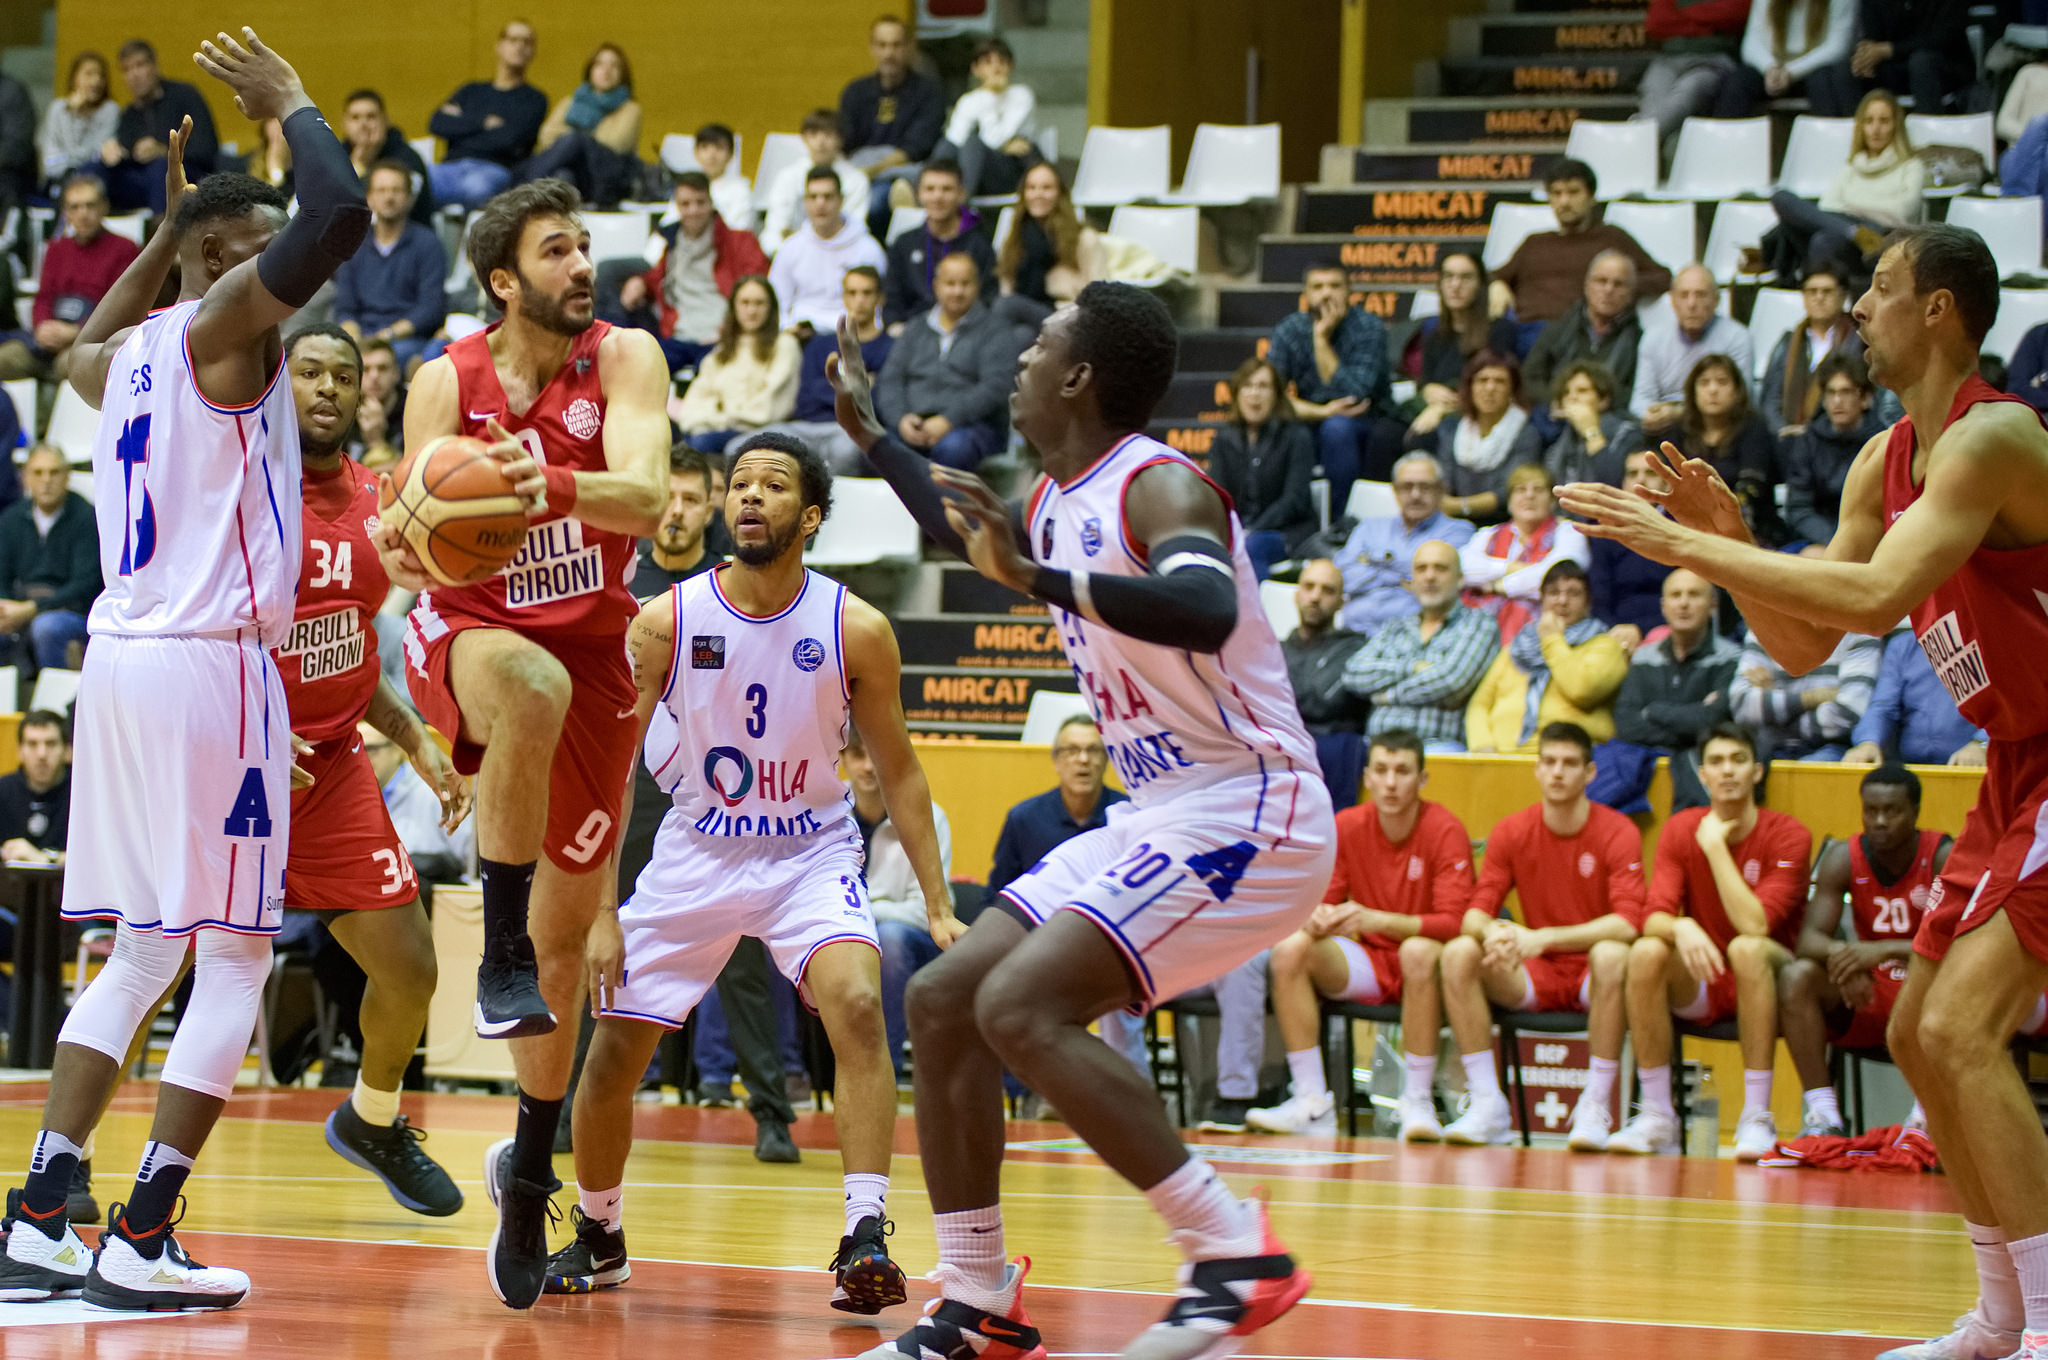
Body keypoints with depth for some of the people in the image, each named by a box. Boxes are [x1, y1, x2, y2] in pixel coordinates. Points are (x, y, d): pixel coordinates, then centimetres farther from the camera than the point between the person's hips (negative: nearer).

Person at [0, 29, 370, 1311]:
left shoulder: (124, 357, 16)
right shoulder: (223, 321, -7)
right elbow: (341, 217, -21)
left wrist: (170, 227, 40)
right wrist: (293, 108, -4)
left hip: (122, 659, 8)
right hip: (209, 662, -8)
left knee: (143, 950, 14)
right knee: (236, 956, -2)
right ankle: (142, 1239, -6)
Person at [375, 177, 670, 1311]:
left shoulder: (624, 360, -10)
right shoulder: (447, 383, -10)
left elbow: (643, 500, -26)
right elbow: (422, 550, -13)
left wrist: (554, 483, -47)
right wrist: (401, 550, -38)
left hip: (593, 646, 2)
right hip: (467, 633, -2)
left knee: (567, 938, 7)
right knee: (535, 687, -42)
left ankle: (530, 1171, 23)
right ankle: (498, 950, -30)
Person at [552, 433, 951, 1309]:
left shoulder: (855, 631, -14)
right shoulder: (665, 622, -13)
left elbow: (897, 770, -2)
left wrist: (938, 908, -6)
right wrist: (600, 912, -10)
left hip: (812, 852, -1)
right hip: (696, 852, 1)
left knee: (857, 1007, -27)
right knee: (611, 1052, 2)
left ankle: (866, 1237, -26)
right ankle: (598, 1237, 28)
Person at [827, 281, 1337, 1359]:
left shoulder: (1159, 487, -16)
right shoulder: (1058, 502, 12)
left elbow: (1208, 613, -38)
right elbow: (975, 538, 38)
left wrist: (1042, 579, -40)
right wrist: (869, 435, 39)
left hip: (1248, 815, -10)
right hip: (1161, 819, 10)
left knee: (1023, 1006, -24)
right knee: (943, 999, 8)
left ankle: (1239, 1259, -22)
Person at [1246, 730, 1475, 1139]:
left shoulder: (1444, 831, -14)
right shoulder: (1347, 827, 0)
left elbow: (1453, 922, -22)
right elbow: (1323, 903, 3)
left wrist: (1376, 919, -34)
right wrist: (1316, 921, -23)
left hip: (1423, 965, -5)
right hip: (1370, 963, 5)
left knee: (1419, 951, -39)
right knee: (1289, 949, -20)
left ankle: (1418, 1102, -31)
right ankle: (1312, 1102, -21)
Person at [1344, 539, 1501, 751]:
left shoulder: (1478, 624, 10)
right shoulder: (1392, 628, 26)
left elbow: (1453, 680, -7)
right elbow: (1354, 674, 9)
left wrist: (1391, 696, 4)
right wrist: (1412, 668, -4)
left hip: (1438, 743, -4)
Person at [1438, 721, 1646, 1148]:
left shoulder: (1618, 833, -10)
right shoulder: (1511, 832, 1)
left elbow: (1628, 922, -22)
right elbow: (1475, 913, -3)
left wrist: (1546, 938, -32)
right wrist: (1492, 931, -30)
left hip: (1592, 979, -4)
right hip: (1536, 975, 4)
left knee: (1612, 956, -38)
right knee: (1459, 953, -22)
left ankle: (1596, 1108, -29)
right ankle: (1487, 1105, -20)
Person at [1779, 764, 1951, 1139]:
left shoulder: (1944, 857, -13)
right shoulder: (1843, 859, -3)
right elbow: (1810, 938, -11)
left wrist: (1885, 950, -36)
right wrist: (1839, 955, -36)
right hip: (1868, 997, 3)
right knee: (1796, 977, -23)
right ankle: (1823, 1115, -25)